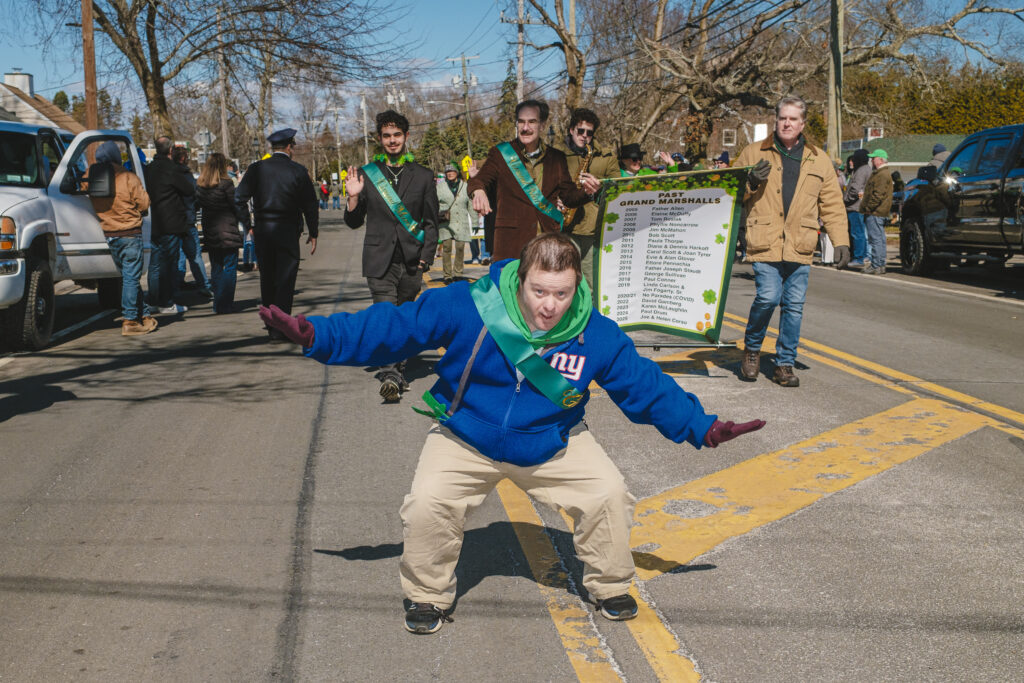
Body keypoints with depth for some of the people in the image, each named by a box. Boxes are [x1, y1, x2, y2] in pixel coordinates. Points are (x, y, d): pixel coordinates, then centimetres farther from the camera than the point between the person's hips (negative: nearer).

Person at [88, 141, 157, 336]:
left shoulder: (92, 177, -2)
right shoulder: (128, 178, -13)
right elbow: (144, 203, -7)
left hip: (109, 235, 5)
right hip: (129, 234, -5)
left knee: (127, 276, 16)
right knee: (131, 278, -1)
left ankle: (141, 316, 23)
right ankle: (130, 321, -2)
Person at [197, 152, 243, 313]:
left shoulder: (201, 185, 3)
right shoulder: (226, 183, -12)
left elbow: (200, 205, 8)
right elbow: (236, 205, -9)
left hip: (209, 231, 6)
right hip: (227, 230, -6)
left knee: (216, 268, 14)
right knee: (230, 266, 0)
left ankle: (218, 304, 18)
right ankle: (225, 304, -5)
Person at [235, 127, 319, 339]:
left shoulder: (256, 168, 2)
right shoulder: (298, 171, -4)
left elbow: (239, 198, -3)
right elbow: (310, 205, -3)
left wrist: (248, 226, 5)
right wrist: (313, 233, 5)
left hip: (262, 230, 3)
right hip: (288, 231, -3)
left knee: (267, 279, 15)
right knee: (285, 280, 0)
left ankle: (271, 324, 25)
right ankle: (279, 328, -5)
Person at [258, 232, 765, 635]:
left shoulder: (597, 337, -17)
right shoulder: (467, 308, -25)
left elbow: (646, 386, -4)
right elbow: (389, 328, -19)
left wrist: (702, 427, -3)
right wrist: (316, 336, -23)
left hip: (553, 445, 2)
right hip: (465, 439, -1)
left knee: (609, 493, -12)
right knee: (426, 503, -22)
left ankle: (610, 585, 17)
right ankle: (428, 596, 7)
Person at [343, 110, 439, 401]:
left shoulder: (423, 176, 9)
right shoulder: (366, 175, 7)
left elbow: (431, 222, 10)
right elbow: (354, 222, 10)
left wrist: (426, 257, 0)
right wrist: (353, 197, -8)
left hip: (412, 262, 2)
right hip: (380, 261, -2)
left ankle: (398, 370, 23)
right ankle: (390, 376, -21)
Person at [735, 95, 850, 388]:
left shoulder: (818, 160, 14)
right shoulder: (754, 153, 8)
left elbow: (832, 204, 14)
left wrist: (841, 241, 6)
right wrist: (750, 183, -9)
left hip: (800, 245, 2)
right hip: (765, 242, -2)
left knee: (794, 305, 3)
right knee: (768, 298, -14)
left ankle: (785, 364, 16)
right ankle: (752, 348, 13)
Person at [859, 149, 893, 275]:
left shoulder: (883, 175, -14)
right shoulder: (879, 173, 22)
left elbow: (878, 195, -22)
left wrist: (868, 208, -18)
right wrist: (867, 208, 23)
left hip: (875, 213, -11)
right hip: (875, 212, 11)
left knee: (876, 239, -11)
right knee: (879, 239, 12)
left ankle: (877, 266, -11)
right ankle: (880, 265, 17)